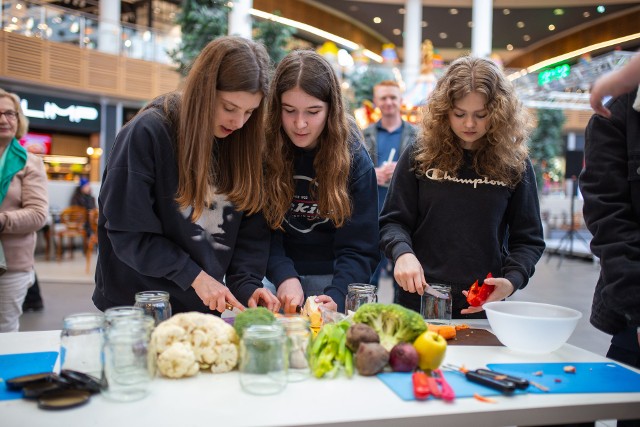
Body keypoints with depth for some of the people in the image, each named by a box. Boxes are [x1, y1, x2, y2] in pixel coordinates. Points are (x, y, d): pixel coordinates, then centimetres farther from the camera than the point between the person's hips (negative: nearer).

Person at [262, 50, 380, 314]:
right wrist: (284, 276, -25)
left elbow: (359, 247, -13)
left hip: (334, 277, 0)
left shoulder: (354, 158, -12)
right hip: (276, 279, 1)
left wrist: (336, 296, -28)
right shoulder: (261, 150, -12)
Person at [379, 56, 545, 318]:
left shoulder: (514, 164, -1)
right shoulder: (420, 156, -2)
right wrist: (403, 253, -21)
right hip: (420, 297, 0)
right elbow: (392, 221, -1)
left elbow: (528, 239, 3)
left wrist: (512, 280, -14)